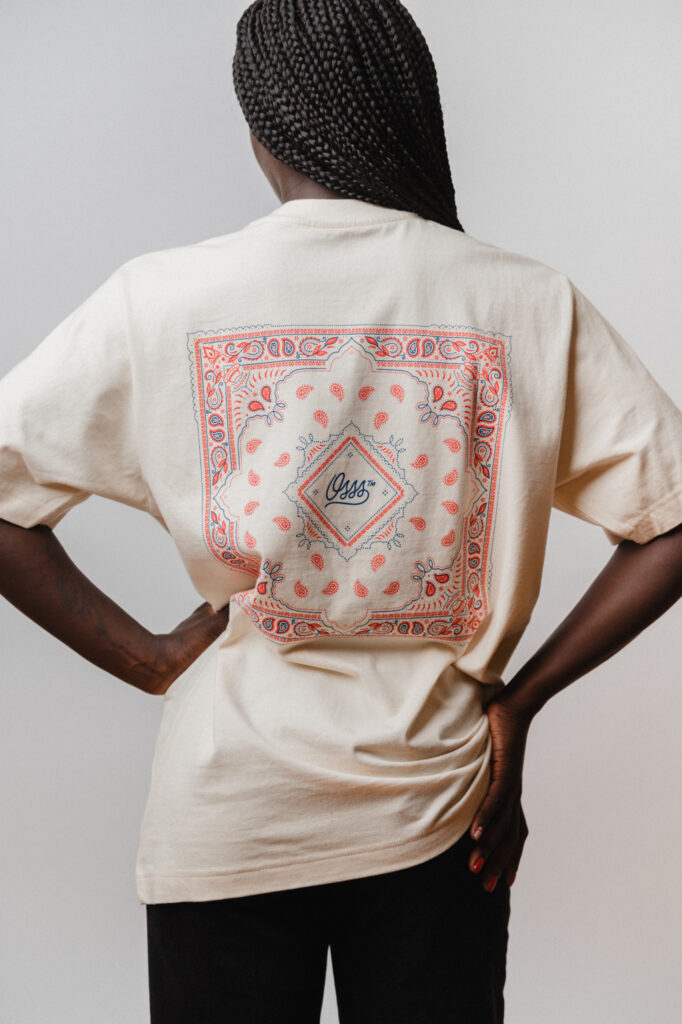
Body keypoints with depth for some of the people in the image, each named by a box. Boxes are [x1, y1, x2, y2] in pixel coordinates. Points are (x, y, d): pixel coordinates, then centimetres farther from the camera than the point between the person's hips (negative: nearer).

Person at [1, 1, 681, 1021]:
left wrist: (147, 657, -2)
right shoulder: (532, 303, -8)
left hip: (226, 815, 0)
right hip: (440, 815, 1)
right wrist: (520, 696, -1)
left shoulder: (157, 297, -10)